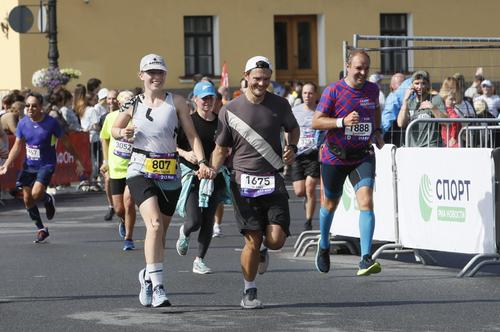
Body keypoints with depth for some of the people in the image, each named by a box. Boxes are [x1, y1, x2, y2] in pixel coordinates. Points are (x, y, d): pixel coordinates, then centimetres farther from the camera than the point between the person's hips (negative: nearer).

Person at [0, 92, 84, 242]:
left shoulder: (51, 122, -14)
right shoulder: (23, 123, -3)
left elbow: (66, 142, -3)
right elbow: (17, 146, 3)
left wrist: (77, 161, 1)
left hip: (46, 165, -5)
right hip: (29, 165, 5)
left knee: (36, 194, -24)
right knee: (27, 199, 4)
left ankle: (48, 199, 13)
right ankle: (41, 229, 22)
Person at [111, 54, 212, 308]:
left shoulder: (176, 102, 3)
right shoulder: (133, 104, 6)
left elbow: (191, 135, 1)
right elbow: (114, 129, 17)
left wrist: (202, 162, -14)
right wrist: (123, 133, -7)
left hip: (170, 173, 2)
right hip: (141, 170, -2)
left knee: (160, 230, 10)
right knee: (154, 223, -22)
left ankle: (148, 275, 36)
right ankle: (157, 286, -25)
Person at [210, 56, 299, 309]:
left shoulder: (279, 105, 6)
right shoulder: (230, 110, 1)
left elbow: (293, 128, 25)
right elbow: (221, 148, 8)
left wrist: (292, 148, 4)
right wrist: (213, 170, -10)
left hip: (273, 181, 2)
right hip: (244, 181, -2)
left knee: (276, 239, -9)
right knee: (253, 240, -7)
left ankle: (261, 252, 28)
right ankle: (249, 292, 11)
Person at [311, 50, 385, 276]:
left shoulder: (372, 89, 3)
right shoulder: (334, 90, -11)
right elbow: (316, 122, -13)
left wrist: (377, 132, 14)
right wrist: (343, 122, -25)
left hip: (363, 156, 2)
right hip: (334, 157, -2)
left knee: (366, 202, -17)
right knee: (330, 204, 16)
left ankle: (366, 260, -20)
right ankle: (324, 246, 44)